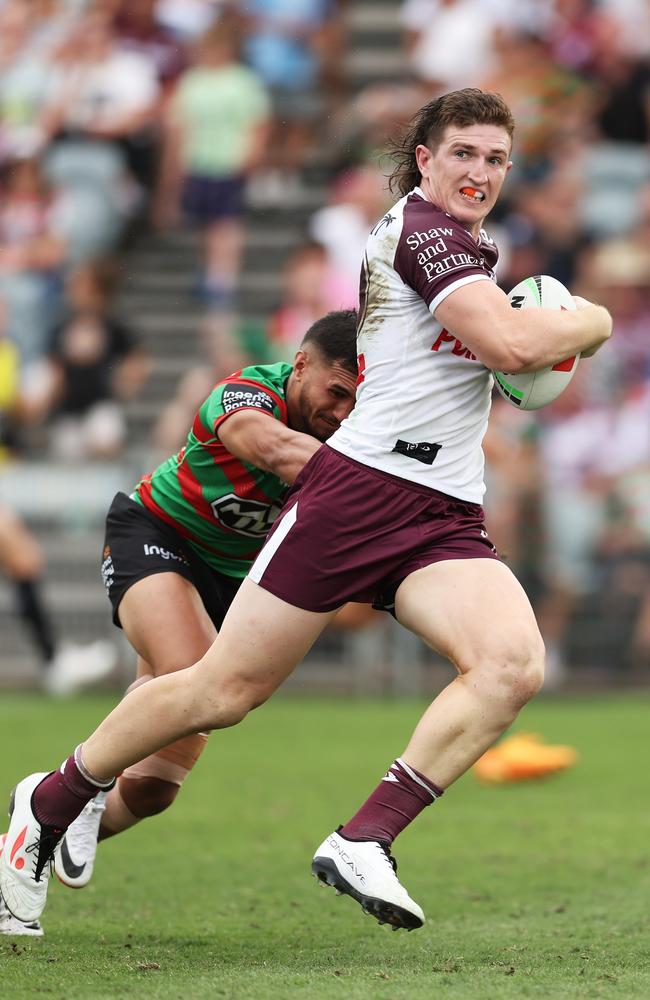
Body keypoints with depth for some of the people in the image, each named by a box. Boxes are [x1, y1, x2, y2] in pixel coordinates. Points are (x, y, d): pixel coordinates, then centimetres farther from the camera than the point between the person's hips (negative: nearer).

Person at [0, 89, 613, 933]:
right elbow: (507, 343, -20)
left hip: (444, 520, 8)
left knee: (514, 661, -23)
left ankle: (364, 843, -23)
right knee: (224, 689, -3)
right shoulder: (420, 224, -7)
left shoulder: (462, 245, 21)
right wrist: (592, 321, -2)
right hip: (358, 489, -8)